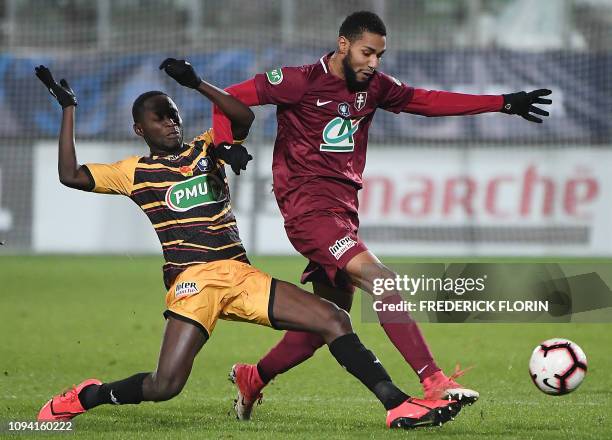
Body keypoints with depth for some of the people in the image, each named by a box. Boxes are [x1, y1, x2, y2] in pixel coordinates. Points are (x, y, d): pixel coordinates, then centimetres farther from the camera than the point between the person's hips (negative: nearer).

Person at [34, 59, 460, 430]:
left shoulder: (206, 150, 18)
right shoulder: (135, 171, 9)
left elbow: (244, 117, 4)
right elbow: (71, 175, 2)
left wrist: (198, 84, -4)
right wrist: (69, 110, 5)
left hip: (241, 275, 4)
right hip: (192, 279, -4)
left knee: (333, 319, -9)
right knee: (164, 386, -19)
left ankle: (398, 405, -9)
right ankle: (86, 397, 8)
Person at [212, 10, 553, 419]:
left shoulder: (373, 86, 11)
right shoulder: (301, 81, -8)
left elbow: (428, 101, 18)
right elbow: (231, 98, -3)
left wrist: (504, 104, 15)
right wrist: (228, 147, -19)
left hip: (344, 210, 8)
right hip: (308, 207, -8)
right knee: (382, 281, -24)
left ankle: (252, 378, 33)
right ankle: (434, 383, -30)